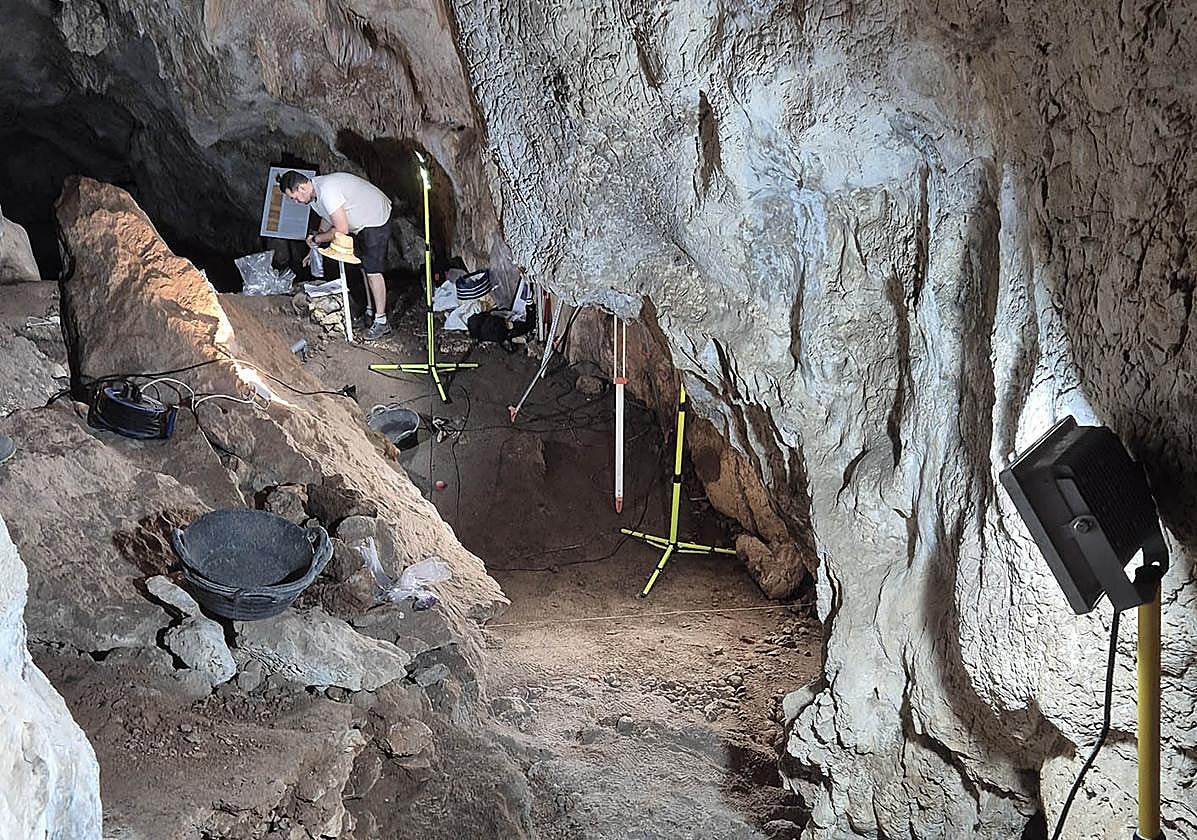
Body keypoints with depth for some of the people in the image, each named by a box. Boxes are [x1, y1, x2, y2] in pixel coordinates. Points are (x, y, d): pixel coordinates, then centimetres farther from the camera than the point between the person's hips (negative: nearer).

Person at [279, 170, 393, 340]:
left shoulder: (327, 192, -33)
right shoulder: (313, 192, -1)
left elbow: (341, 230, -30)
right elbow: (327, 219, 16)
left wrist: (316, 239, -16)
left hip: (376, 220, -10)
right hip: (361, 223, 10)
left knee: (372, 270, -10)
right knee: (364, 267, 16)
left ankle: (381, 321, -4)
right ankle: (370, 311, 28)